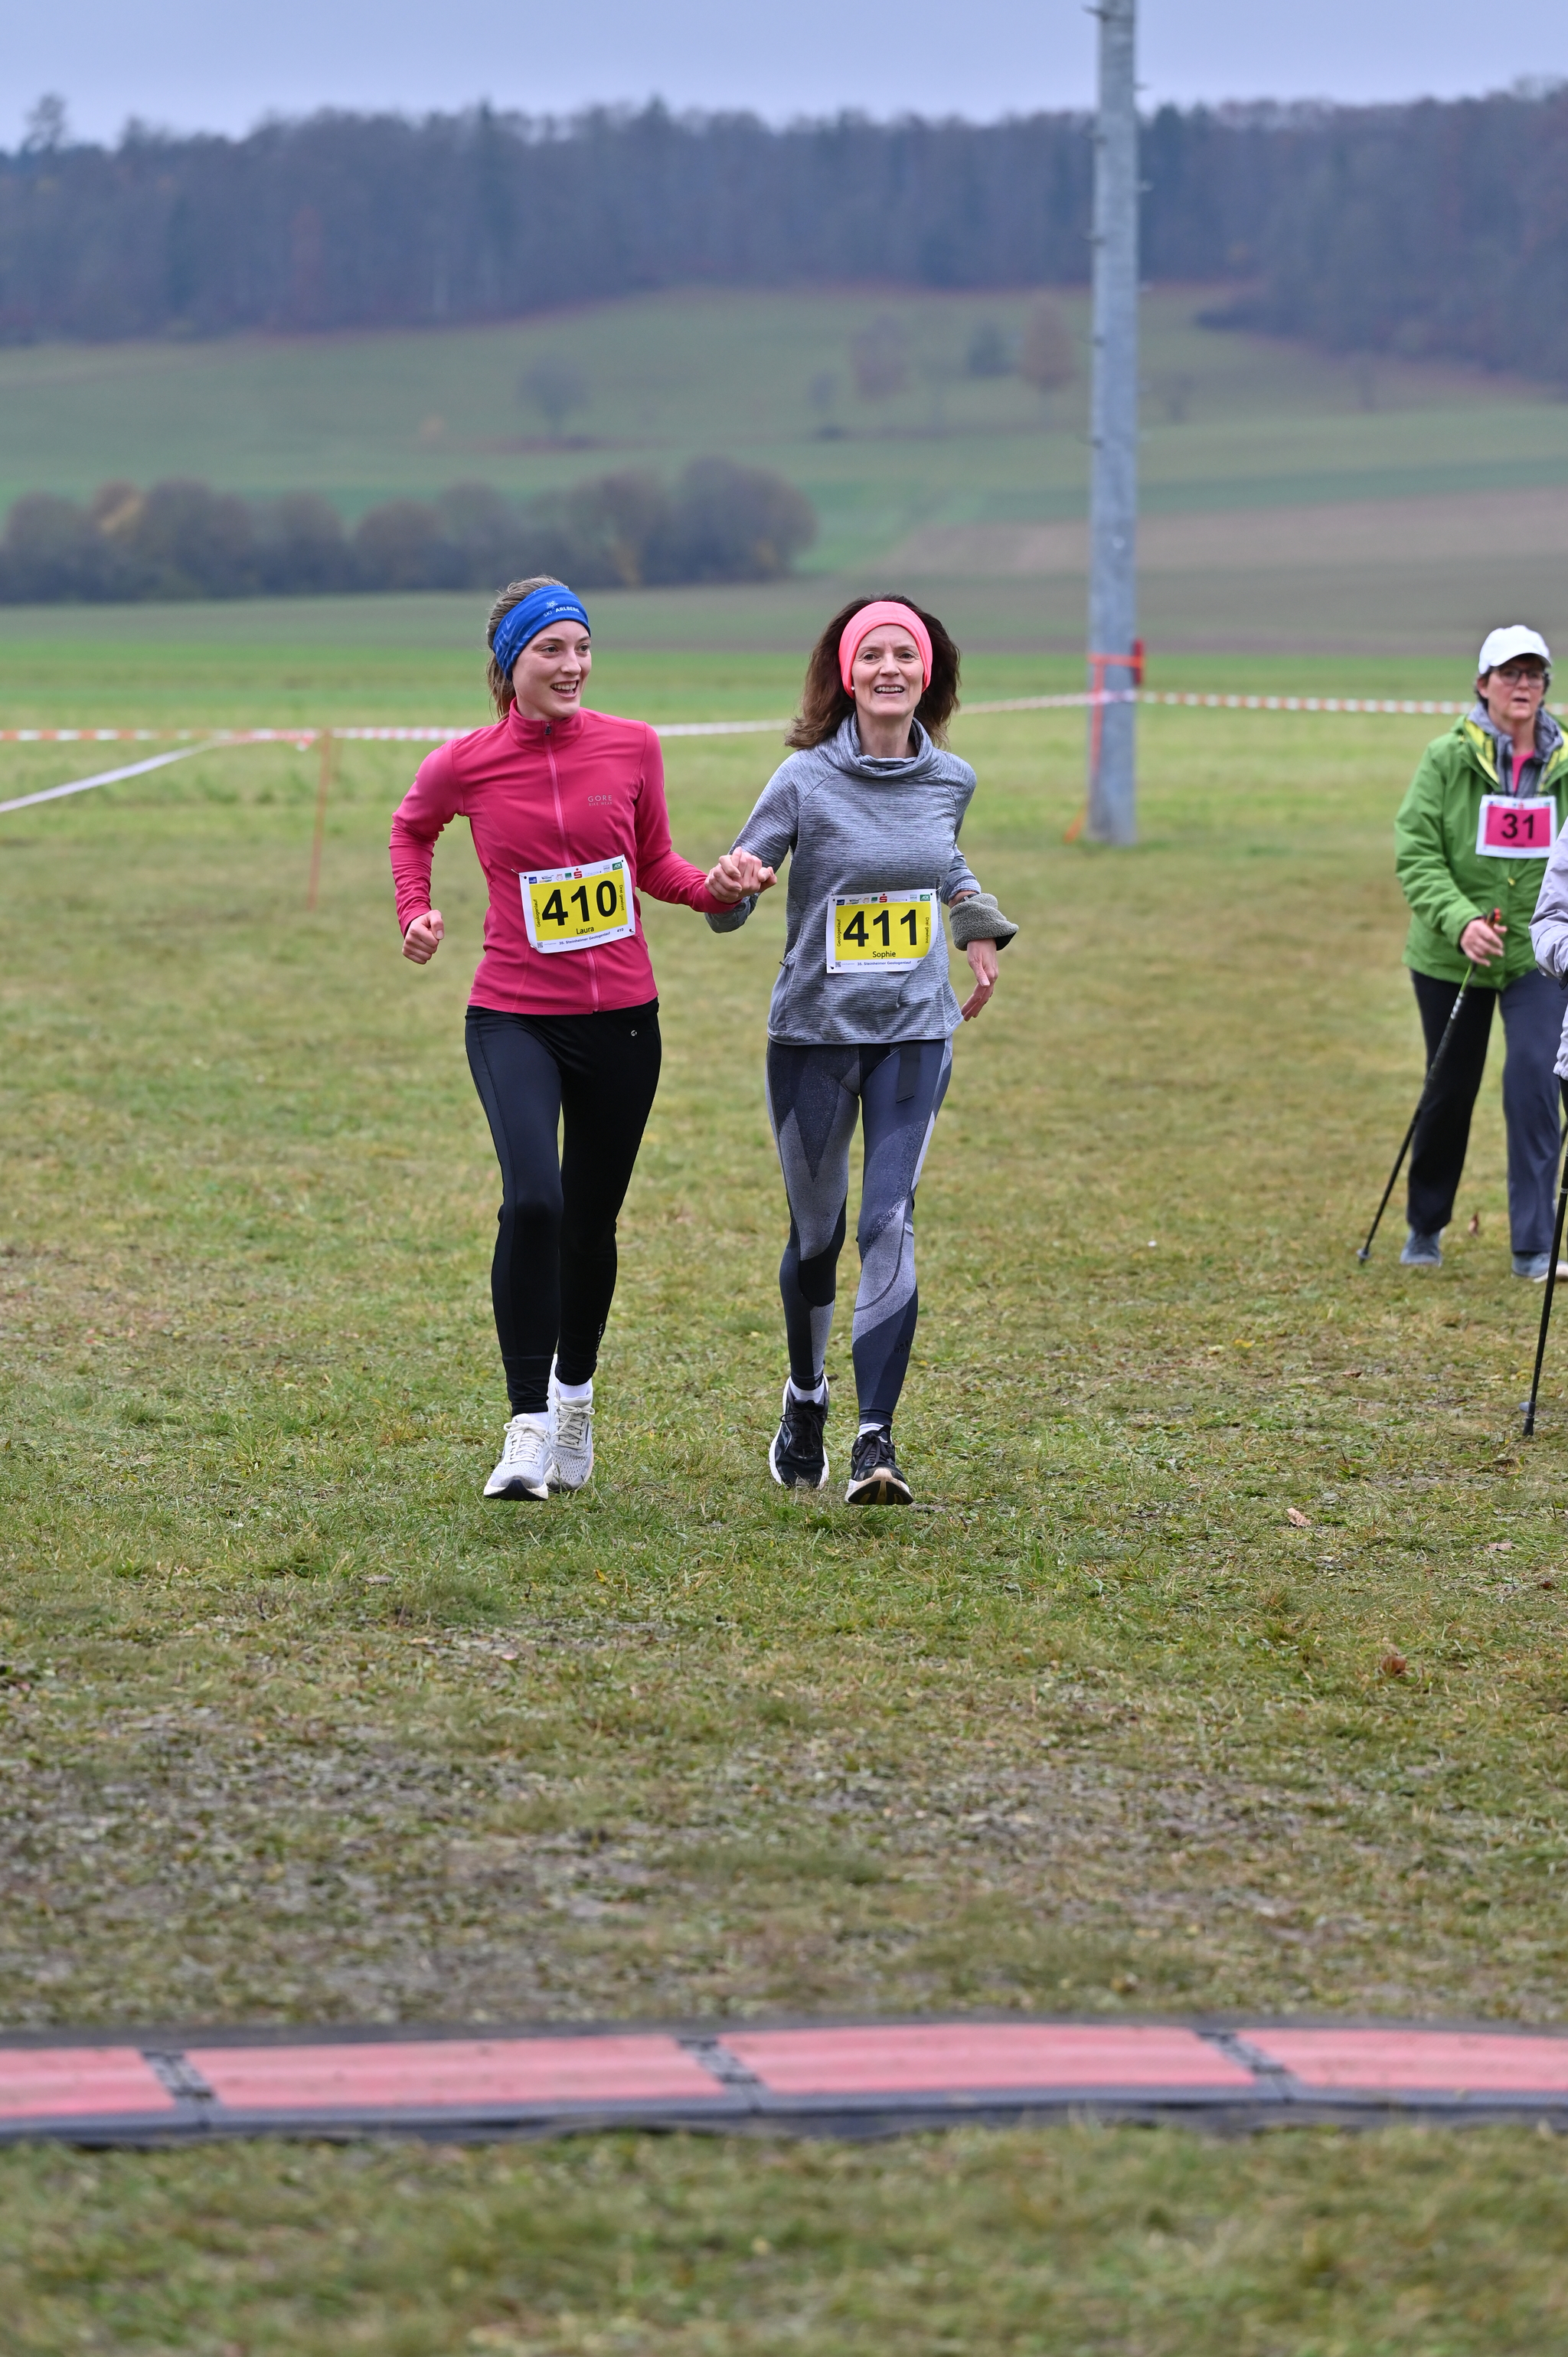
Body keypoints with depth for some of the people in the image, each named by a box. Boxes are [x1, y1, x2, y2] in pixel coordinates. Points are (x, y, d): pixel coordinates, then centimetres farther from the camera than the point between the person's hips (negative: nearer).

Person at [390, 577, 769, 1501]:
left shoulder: (633, 747, -1)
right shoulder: (464, 765, -5)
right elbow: (412, 828, 17)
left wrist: (717, 886, -6)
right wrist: (416, 913, 3)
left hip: (620, 1019, 3)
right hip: (515, 1017, -2)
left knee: (591, 1222, 12)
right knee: (534, 1202, -24)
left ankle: (575, 1390, 40)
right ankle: (529, 1427, -15)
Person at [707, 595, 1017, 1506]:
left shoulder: (950, 779, 2)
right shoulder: (805, 780, -9)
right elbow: (728, 911, -8)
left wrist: (981, 928, 18)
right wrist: (734, 883, -29)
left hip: (915, 1032, 2)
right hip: (815, 1033, -2)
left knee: (890, 1226, -12)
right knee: (817, 1232, 9)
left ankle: (876, 1440, -15)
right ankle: (807, 1396, 36)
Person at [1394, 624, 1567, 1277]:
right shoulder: (1446, 759, -8)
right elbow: (1415, 854, -11)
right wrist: (1460, 921, -25)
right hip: (1452, 957, 0)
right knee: (1449, 1091, 12)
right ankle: (1425, 1224, 36)